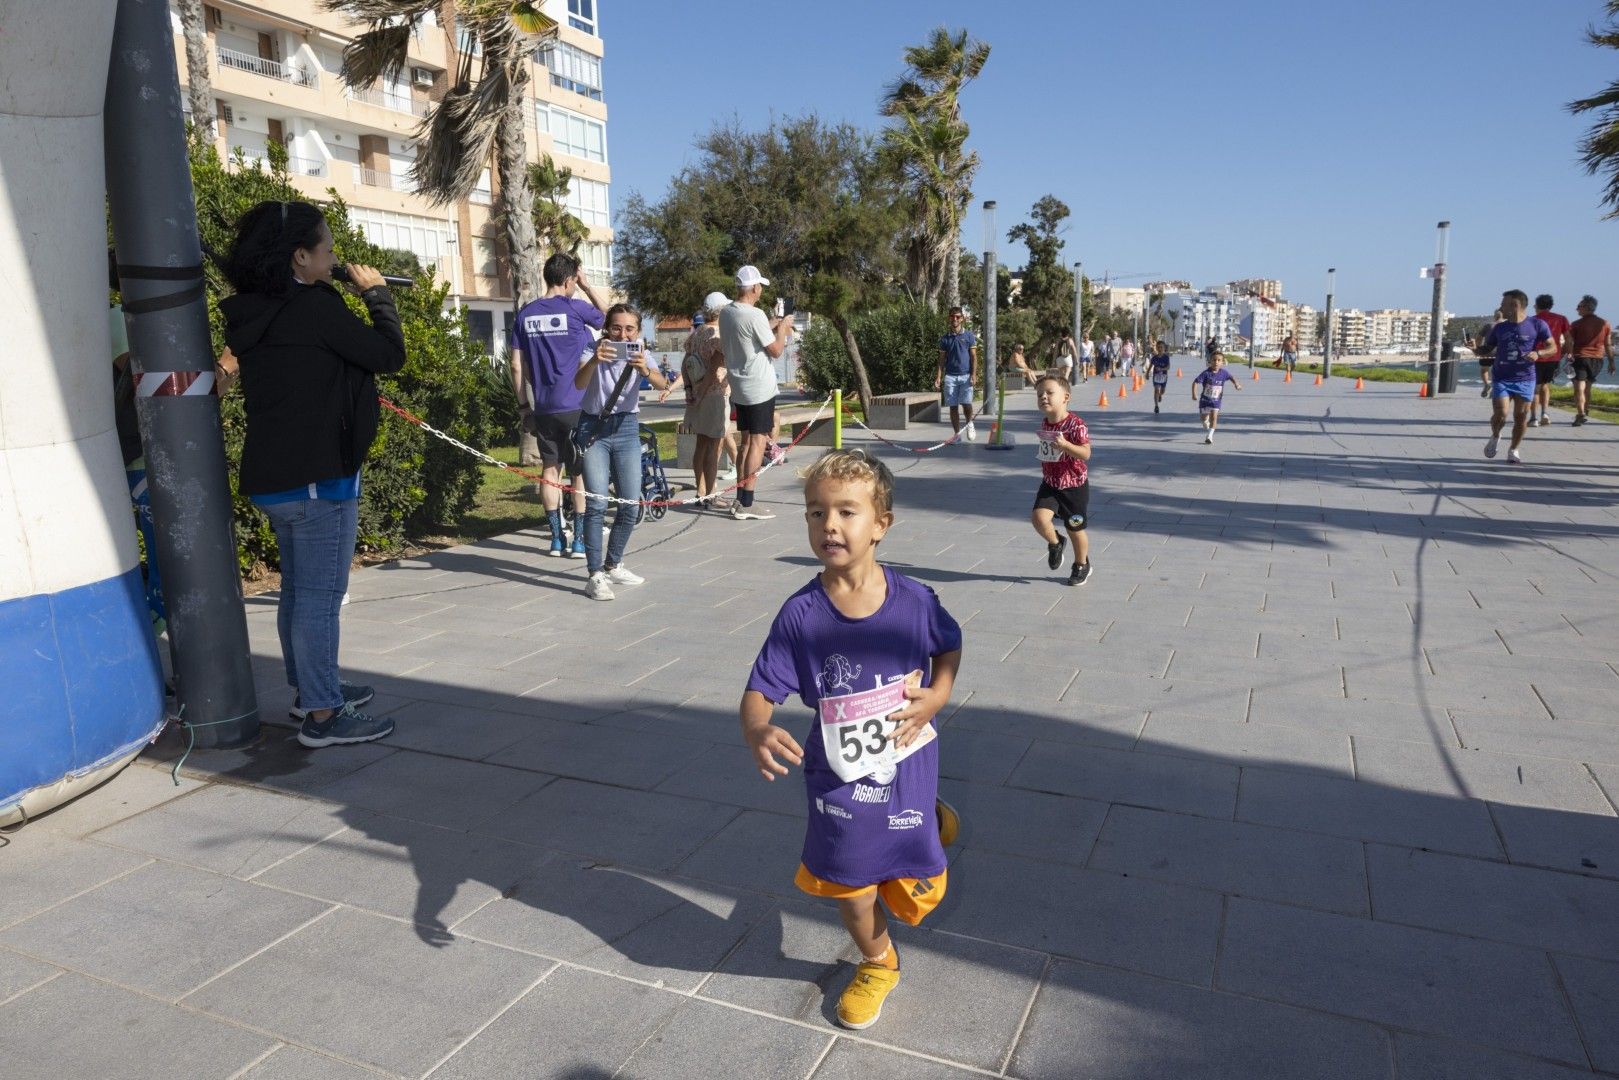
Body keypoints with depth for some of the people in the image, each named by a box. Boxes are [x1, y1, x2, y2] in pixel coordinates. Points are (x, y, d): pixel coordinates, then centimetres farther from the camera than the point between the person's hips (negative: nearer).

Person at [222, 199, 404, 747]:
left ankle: (307, 690, 33)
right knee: (321, 596, -3)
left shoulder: (255, 313, 9)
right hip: (318, 477, -9)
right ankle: (323, 715, 4)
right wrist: (376, 293, 0)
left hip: (270, 476, 9)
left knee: (297, 590, 19)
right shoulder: (314, 306, -17)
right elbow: (389, 354, -11)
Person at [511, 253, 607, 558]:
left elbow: (517, 366, 6)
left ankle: (556, 538, 14)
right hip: (576, 406, -4)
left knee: (550, 468, 11)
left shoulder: (526, 314, 5)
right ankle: (579, 540, 6)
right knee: (581, 472, 5)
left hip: (543, 408, 4)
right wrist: (588, 287, 10)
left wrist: (525, 407, 12)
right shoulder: (575, 308, -8)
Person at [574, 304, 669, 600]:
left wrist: (645, 370, -43)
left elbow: (661, 384, -21)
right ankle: (594, 575, -8)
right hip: (593, 427, -3)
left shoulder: (640, 353, -2)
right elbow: (579, 383, -28)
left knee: (631, 504, 3)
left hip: (627, 428, 3)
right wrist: (594, 360, -47)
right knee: (597, 502, -14)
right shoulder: (597, 349, -9)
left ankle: (613, 565, 23)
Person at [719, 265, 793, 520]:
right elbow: (776, 350, -12)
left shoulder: (726, 313, 7)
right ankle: (746, 504, -5)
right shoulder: (755, 315, -18)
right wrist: (782, 329, 4)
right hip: (759, 388, -8)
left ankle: (740, 499, 16)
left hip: (739, 388, 8)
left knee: (746, 441, 14)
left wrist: (772, 327, 20)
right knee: (758, 442, -4)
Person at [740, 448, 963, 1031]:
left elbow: (949, 646, 6)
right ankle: (877, 963, 51)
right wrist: (758, 733, -38)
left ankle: (932, 821, 46)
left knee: (914, 896, 13)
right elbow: (759, 693, -17)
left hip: (906, 769, 0)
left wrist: (935, 697, -11)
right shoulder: (801, 615, -19)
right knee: (850, 889, 17)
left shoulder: (914, 600, -15)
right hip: (839, 780, 0)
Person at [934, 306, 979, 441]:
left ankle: (969, 424, 14)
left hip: (966, 375, -2)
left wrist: (974, 374, -8)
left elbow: (974, 357, 3)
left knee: (966, 403, -14)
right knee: (953, 406, 1)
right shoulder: (945, 339, 10)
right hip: (950, 376, 2)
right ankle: (957, 434, 9)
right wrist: (938, 377, 2)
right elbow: (942, 359, 12)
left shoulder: (969, 336, 5)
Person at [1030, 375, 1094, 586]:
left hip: (1074, 485, -4)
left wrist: (1065, 444, -39)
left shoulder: (1075, 424, -20)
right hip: (1050, 483, 5)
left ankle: (1082, 565, 36)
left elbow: (1086, 453, -26)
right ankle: (1055, 543, 13)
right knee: (1038, 517, -19)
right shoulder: (1044, 423, 1)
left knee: (1075, 529, 10)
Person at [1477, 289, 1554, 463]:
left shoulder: (1537, 325, -3)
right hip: (1501, 379, 1)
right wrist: (1476, 347, -7)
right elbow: (1487, 349, 15)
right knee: (1500, 414, -12)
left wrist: (1538, 353, -20)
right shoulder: (1499, 328, 5)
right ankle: (1495, 437, 19)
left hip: (1525, 380, -1)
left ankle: (1513, 450, 19)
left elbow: (1553, 348, 0)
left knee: (1521, 416, 3)